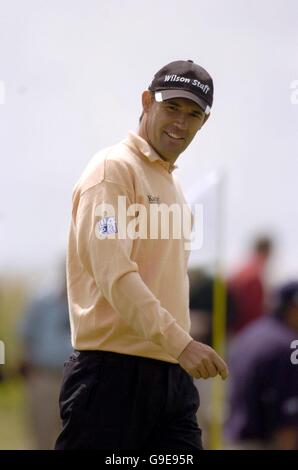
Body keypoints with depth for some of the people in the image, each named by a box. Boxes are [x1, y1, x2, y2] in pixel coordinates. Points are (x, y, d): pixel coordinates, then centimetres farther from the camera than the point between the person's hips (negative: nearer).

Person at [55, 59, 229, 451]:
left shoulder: (170, 183, 20)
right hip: (114, 374, -8)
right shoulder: (114, 169, -8)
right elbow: (114, 275, -20)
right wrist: (179, 342, -27)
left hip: (172, 373, 8)